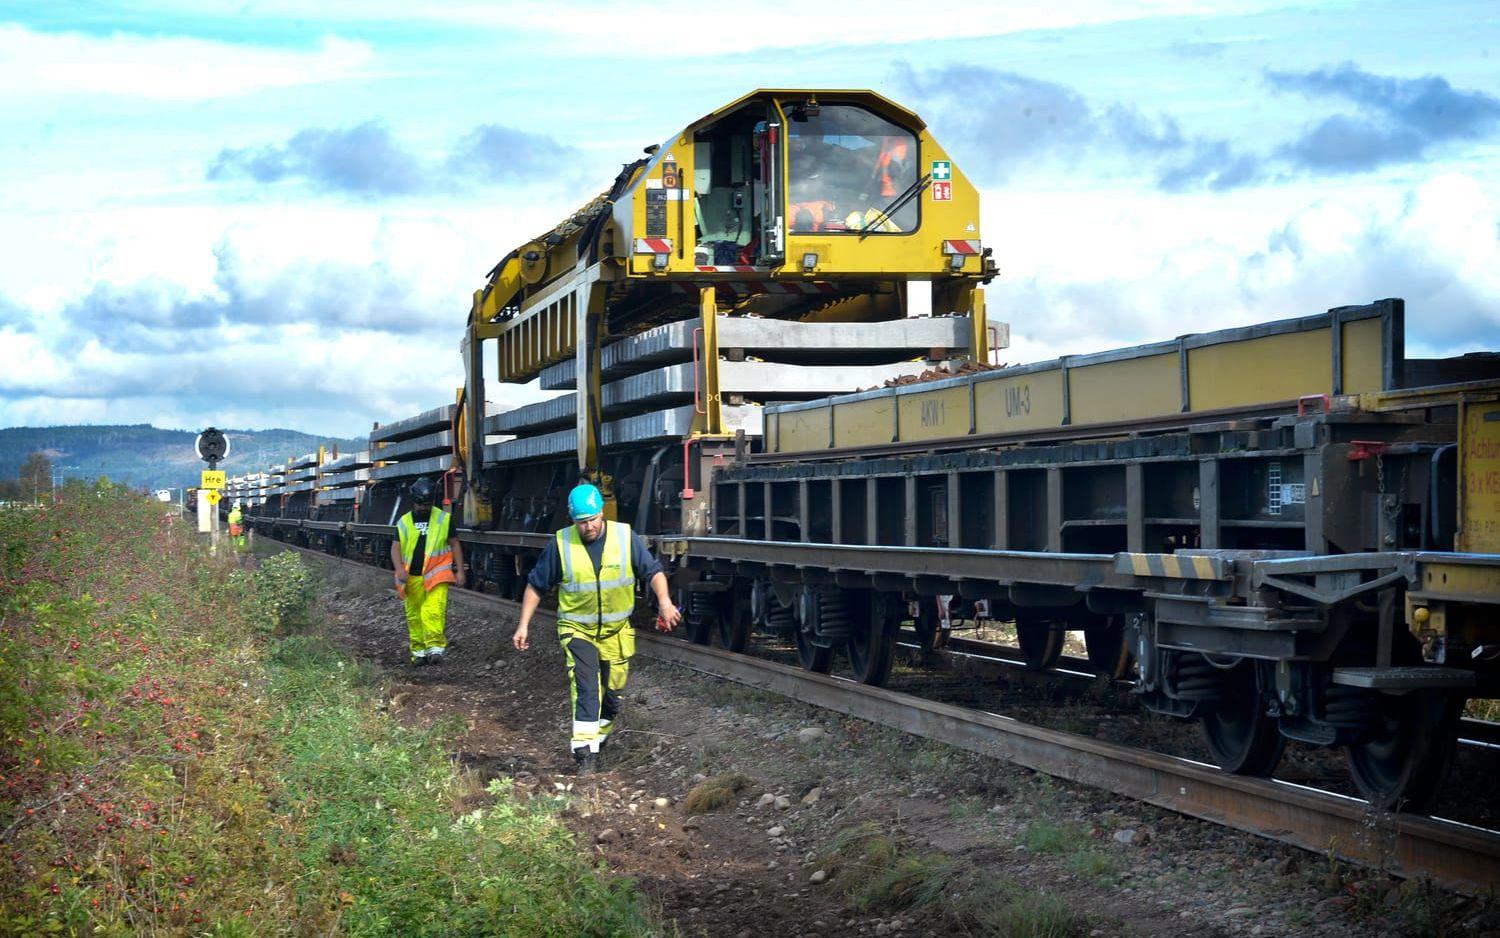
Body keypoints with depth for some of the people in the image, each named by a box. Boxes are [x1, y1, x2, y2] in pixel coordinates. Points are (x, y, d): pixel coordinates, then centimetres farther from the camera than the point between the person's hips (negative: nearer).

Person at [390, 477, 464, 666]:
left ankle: (435, 647, -23)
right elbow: (396, 548, 7)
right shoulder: (404, 522, 11)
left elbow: (455, 544, 11)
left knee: (434, 610, -20)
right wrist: (399, 569, -11)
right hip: (412, 577, 3)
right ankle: (419, 651, 12)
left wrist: (459, 570, 5)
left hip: (436, 575, -3)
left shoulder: (444, 519, 7)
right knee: (414, 615, 4)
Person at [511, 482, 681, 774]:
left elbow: (653, 571, -4)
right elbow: (536, 585, 0)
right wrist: (523, 625, -3)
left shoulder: (625, 537, -7)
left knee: (612, 692, 12)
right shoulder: (560, 544, -9)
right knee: (586, 687, -19)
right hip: (577, 629, -3)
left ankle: (599, 737, 33)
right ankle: (584, 750, -23)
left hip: (616, 630, 3)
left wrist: (664, 601, -23)